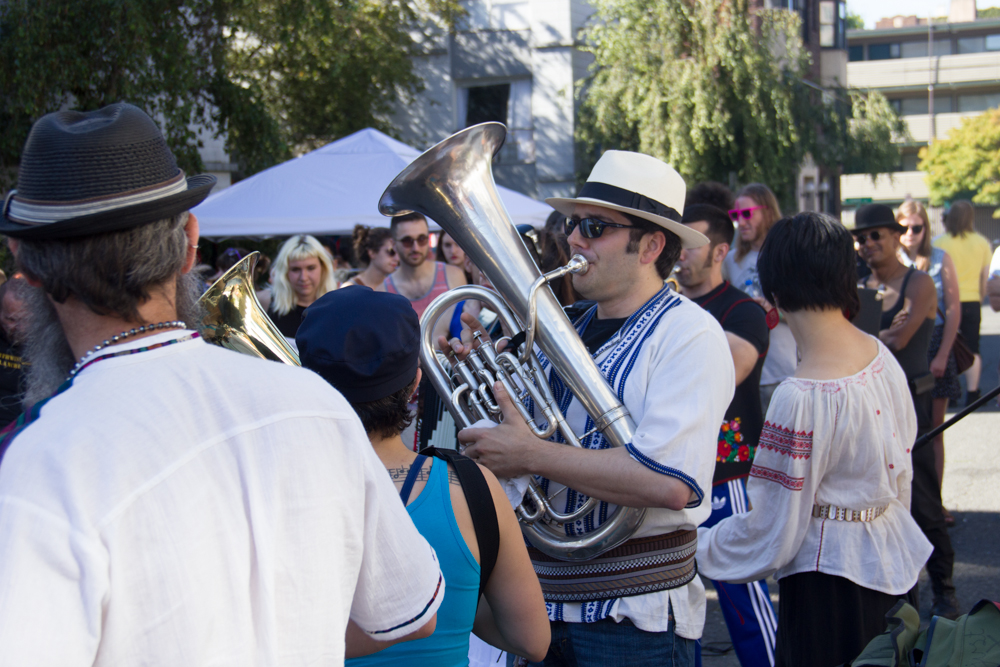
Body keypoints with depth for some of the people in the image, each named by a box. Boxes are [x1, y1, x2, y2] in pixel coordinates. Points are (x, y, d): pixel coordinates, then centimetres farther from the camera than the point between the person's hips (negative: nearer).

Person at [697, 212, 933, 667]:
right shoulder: (881, 355, -1)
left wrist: (692, 547, -5)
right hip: (893, 558, 8)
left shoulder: (801, 398, -25)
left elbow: (770, 538, -19)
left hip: (830, 583, -8)